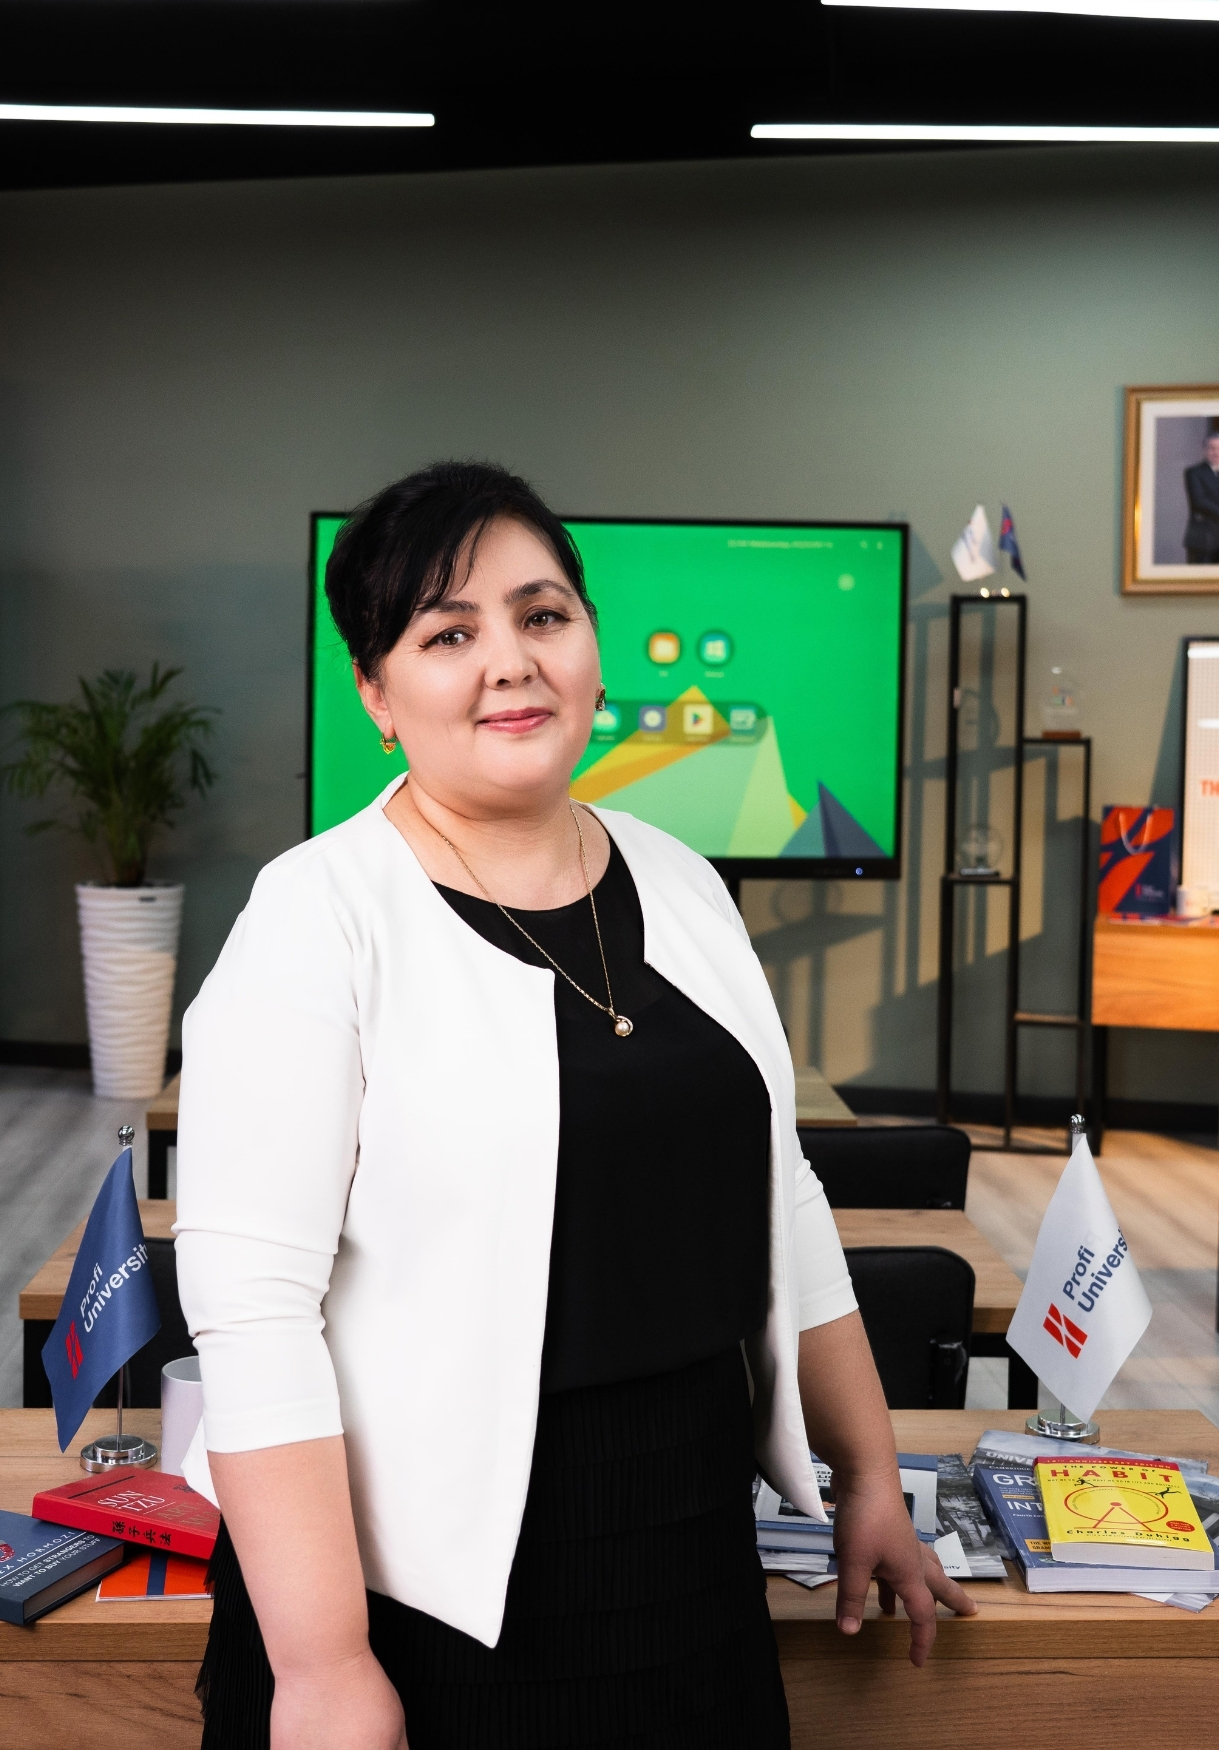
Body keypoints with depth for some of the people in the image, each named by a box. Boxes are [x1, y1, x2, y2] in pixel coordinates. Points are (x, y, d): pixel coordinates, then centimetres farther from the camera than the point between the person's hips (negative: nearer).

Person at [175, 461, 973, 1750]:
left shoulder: (678, 885, 5)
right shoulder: (324, 916, -13)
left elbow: (781, 1206, 12)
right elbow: (250, 1301, -17)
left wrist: (871, 1477, 13)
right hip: (425, 1591, -5)